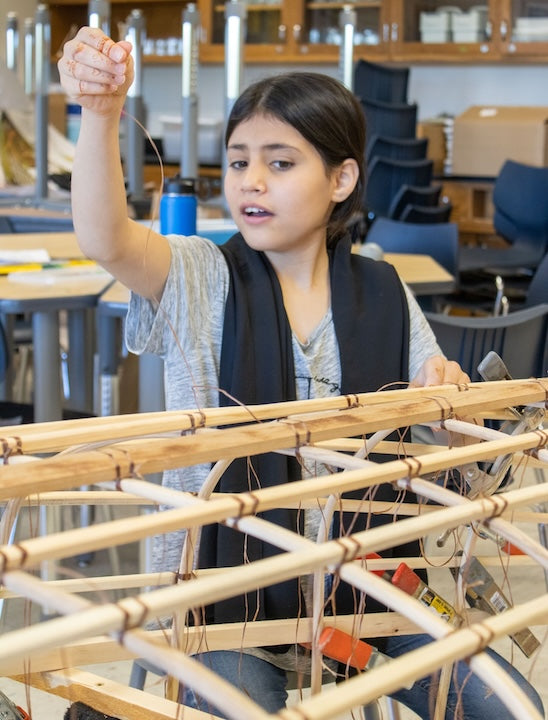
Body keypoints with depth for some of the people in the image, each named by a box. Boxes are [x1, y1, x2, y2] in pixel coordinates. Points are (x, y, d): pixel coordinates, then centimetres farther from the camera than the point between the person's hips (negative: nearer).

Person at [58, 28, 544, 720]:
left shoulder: (383, 296, 4)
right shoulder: (202, 281, -5)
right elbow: (104, 240, -26)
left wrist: (447, 391, -13)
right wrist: (100, 114, -41)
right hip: (228, 578, -3)